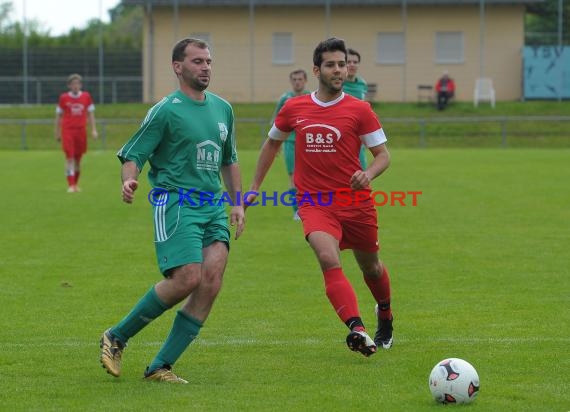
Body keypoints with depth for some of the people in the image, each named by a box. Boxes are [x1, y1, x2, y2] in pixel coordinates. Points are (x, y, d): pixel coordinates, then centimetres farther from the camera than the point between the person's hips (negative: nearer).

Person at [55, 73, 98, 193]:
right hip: (67, 130, -2)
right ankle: (70, 185, -13)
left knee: (78, 159, 8)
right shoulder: (64, 98, 1)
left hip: (81, 130, 2)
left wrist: (94, 130, 3)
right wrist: (57, 133, 8)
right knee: (70, 157, -11)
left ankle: (76, 184, 21)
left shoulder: (86, 97, 5)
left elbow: (90, 114, 10)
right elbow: (58, 115, 8)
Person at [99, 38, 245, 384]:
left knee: (211, 283, -10)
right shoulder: (166, 111, -4)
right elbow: (132, 155, -6)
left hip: (214, 207, 6)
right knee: (187, 279, -20)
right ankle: (117, 338, 0)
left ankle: (160, 367, -4)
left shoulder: (223, 108, 16)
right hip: (176, 203, -6)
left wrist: (237, 204, 21)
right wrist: (129, 180, -27)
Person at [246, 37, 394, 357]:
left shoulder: (359, 110, -3)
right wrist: (255, 186, 22)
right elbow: (272, 143, 22)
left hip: (356, 201, 0)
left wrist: (369, 174, -23)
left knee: (370, 266, 18)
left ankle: (385, 316, 49)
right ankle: (357, 329, -39)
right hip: (314, 202, 0)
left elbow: (383, 154, -1)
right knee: (329, 259, -27)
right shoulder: (294, 109, 4)